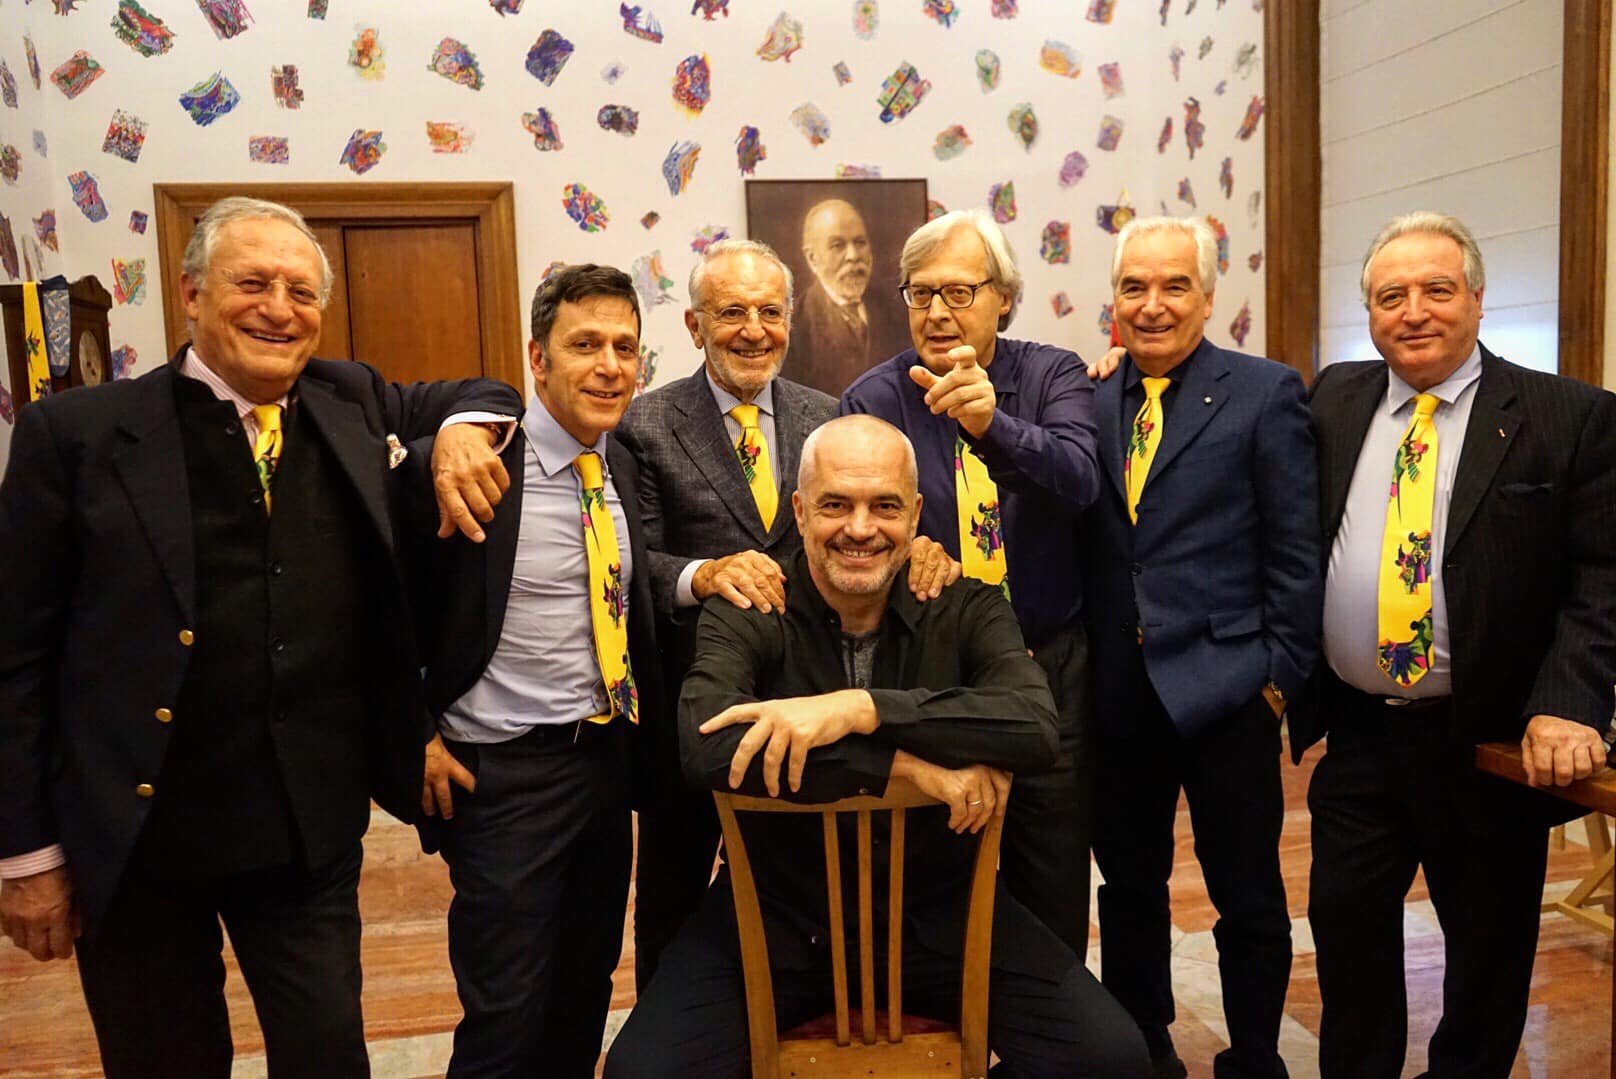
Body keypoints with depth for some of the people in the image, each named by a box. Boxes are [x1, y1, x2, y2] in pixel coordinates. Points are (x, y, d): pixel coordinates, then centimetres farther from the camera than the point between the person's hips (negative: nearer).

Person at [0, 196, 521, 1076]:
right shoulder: (77, 433, -7)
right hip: (132, 836, -1)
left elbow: (483, 394, 17)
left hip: (312, 829, 2)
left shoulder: (353, 405, 2)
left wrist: (463, 430, -8)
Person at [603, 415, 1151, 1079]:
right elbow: (707, 748, -27)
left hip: (940, 914, 1)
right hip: (778, 917, 0)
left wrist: (860, 708, -31)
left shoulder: (967, 608, -2)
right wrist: (908, 764, -27)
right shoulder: (745, 616, -7)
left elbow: (1037, 726, -21)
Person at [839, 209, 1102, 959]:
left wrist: (991, 423, -37)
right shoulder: (874, 399, -3)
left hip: (1051, 666, 1)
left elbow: (1079, 481, -20)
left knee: (1054, 889, 13)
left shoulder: (1053, 376, -1)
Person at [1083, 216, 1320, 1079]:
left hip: (1223, 689, -4)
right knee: (1128, 888, 17)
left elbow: (1296, 550, -5)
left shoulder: (1265, 393, -3)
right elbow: (1082, 545, 7)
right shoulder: (1090, 401, 7)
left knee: (1248, 901, 10)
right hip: (1116, 694, 4)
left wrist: (1280, 673, -8)